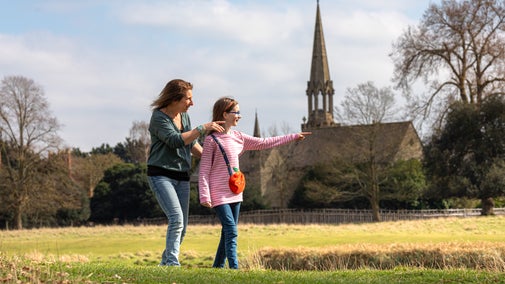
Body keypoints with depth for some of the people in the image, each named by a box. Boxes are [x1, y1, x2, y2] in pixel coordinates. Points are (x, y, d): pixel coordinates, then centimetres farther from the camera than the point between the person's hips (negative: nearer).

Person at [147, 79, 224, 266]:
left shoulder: (184, 116, 11)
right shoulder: (158, 117, -12)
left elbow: (191, 144, 22)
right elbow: (175, 140, -24)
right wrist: (203, 129, -24)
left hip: (182, 177, 8)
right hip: (161, 175, -8)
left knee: (182, 227, 5)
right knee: (176, 218, -23)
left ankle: (165, 264, 19)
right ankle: (172, 263, -19)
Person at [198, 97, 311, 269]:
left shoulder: (238, 137, 10)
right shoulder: (211, 140, -10)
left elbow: (263, 143, 16)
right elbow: (204, 171, -10)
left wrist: (293, 137, 18)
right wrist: (204, 196, -17)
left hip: (235, 193, 7)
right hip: (219, 195, -7)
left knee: (228, 233, 11)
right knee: (231, 231, -14)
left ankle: (218, 266, 21)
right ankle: (234, 267, -16)